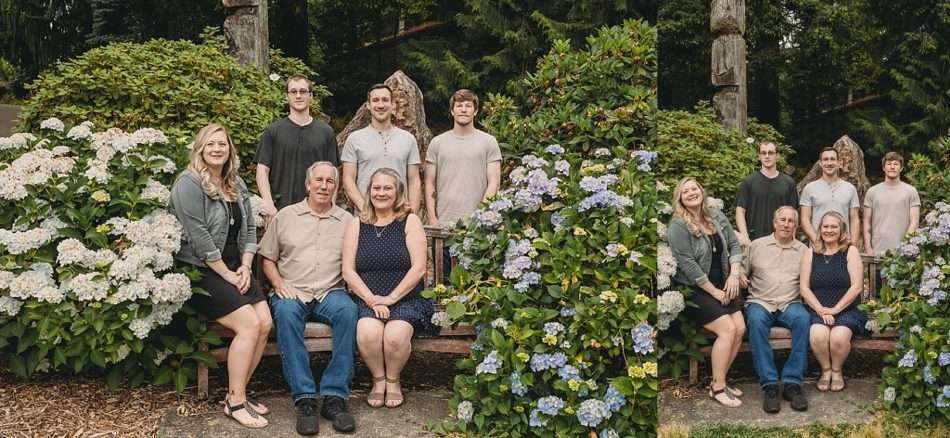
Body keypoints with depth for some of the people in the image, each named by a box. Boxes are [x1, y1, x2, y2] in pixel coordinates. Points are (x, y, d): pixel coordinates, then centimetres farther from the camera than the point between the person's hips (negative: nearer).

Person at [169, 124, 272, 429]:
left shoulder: (237, 184, 13)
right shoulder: (189, 183, -11)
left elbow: (249, 229, 12)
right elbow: (199, 238, -18)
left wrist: (244, 268, -3)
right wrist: (227, 274, -16)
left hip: (234, 268, 7)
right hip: (199, 271, -7)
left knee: (266, 323, -11)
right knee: (249, 325, -20)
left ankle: (238, 392, 2)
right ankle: (235, 402, -9)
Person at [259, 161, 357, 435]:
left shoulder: (347, 220, 14)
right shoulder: (286, 216, 14)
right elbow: (268, 258, 14)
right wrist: (279, 284, -3)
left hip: (330, 292, 0)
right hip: (292, 292, 0)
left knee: (348, 310, -33)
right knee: (286, 312, -35)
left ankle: (334, 395, -30)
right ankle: (304, 398, -32)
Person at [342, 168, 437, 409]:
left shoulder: (409, 221, 4)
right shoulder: (357, 226, 10)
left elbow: (418, 268, -5)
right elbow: (348, 271, 3)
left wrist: (391, 298, -12)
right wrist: (371, 299, -11)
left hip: (406, 299, -1)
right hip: (367, 300, 1)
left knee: (396, 335, -31)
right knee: (367, 332, -30)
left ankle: (393, 380, 1)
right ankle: (378, 379, -2)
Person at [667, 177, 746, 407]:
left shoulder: (717, 216, 7)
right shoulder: (678, 226, -14)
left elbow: (734, 244, 10)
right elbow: (687, 264, -19)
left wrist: (734, 274, -6)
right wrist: (714, 291, -15)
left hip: (721, 286, 7)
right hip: (692, 290, -7)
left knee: (740, 328, -9)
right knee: (727, 329, -19)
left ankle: (719, 380, 5)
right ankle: (717, 387, -7)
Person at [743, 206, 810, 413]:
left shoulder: (803, 250, 15)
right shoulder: (757, 246, 13)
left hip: (790, 303, 1)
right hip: (760, 302, -1)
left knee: (803, 318, -33)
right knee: (756, 320, -36)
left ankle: (792, 382, -29)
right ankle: (769, 385, -34)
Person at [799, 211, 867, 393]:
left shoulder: (850, 252, 5)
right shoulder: (811, 254, 10)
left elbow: (856, 287, -4)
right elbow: (804, 288, 3)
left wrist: (835, 309, -11)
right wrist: (821, 310, -10)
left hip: (846, 310, -1)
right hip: (817, 310, 1)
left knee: (839, 337, -31)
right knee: (817, 335, -31)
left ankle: (837, 370, 1)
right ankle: (825, 369, -1)